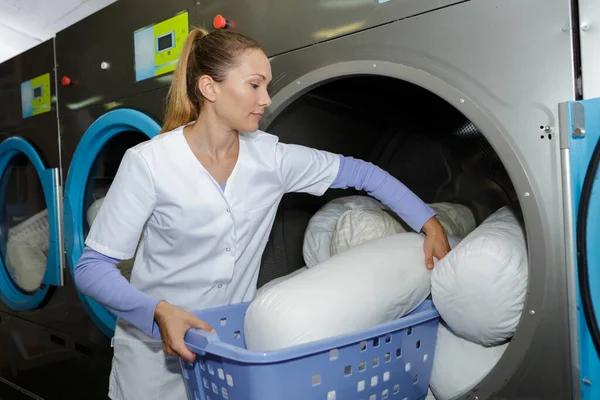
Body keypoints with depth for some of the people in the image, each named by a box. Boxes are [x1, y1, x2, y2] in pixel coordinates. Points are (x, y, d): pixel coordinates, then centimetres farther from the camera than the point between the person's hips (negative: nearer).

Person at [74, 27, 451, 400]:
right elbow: (92, 266, -15)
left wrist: (429, 223, -5)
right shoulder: (148, 162, -18)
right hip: (157, 349, -3)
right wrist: (158, 311, -30)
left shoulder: (271, 158, -8)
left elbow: (360, 172, 1)